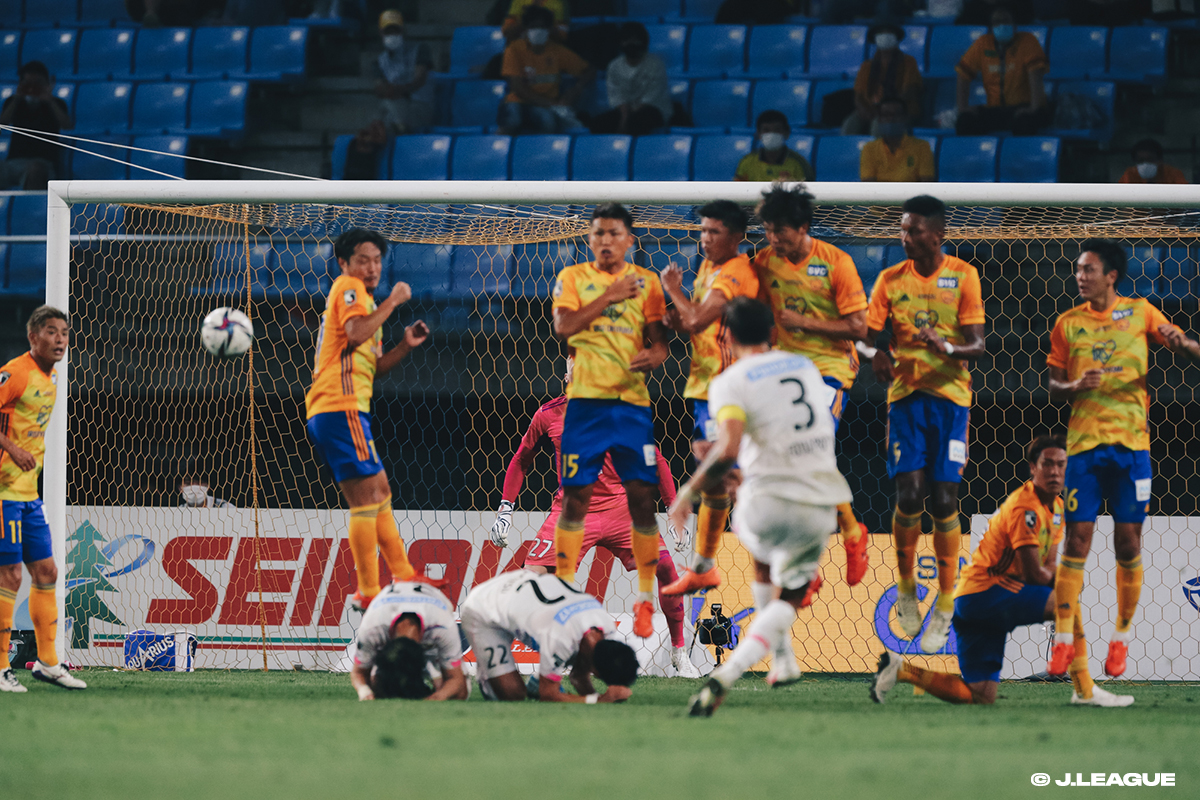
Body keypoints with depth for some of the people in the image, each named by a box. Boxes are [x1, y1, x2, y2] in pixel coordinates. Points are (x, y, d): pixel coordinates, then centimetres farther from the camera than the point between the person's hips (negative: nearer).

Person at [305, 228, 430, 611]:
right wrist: (394, 300, -15)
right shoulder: (349, 288, -3)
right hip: (342, 408, -10)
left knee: (379, 494, 17)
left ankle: (404, 578, 24)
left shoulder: (355, 293, 26)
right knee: (368, 498, -10)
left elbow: (371, 366, 26)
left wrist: (406, 345, 12)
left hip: (329, 412, 10)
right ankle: (368, 592, -10)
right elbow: (357, 333, -24)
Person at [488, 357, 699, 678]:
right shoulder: (549, 415, 0)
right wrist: (505, 507, 8)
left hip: (620, 507, 0)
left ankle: (679, 654, 7)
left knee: (664, 569, -12)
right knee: (532, 574, -17)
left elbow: (655, 461, 7)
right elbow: (521, 461, 15)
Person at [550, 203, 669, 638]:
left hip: (633, 401, 1)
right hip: (586, 400, -1)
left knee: (642, 496, -4)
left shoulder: (646, 282, 10)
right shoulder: (573, 277, 7)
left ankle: (645, 598, 4)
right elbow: (563, 326, -8)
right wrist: (610, 296, -12)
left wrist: (653, 355, -16)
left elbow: (660, 339, 6)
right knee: (575, 495, -1)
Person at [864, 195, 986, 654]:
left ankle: (945, 605, 4)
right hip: (905, 393, 1)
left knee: (944, 499, -7)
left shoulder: (963, 276, -1)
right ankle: (906, 587, 13)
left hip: (950, 396, -1)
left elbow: (977, 347, -4)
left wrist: (948, 349, -26)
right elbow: (867, 335, 5)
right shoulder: (891, 279, 5)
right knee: (909, 494, -10)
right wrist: (877, 355, -17)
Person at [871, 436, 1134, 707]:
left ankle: (900, 668, 7)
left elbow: (1049, 567, 11)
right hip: (983, 593, -9)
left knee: (981, 696, 2)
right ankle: (1085, 691, -18)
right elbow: (1034, 575, -17)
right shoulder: (1025, 507, -16)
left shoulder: (1057, 506, 14)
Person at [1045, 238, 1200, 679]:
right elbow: (1054, 387, 11)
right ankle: (1063, 639, -3)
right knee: (1077, 539, -5)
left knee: (1128, 541, 1)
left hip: (1131, 443, 0)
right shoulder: (1068, 323, 8)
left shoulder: (1139, 312, 5)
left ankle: (1122, 637, 13)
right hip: (1084, 442, 0)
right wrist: (1076, 386, -11)